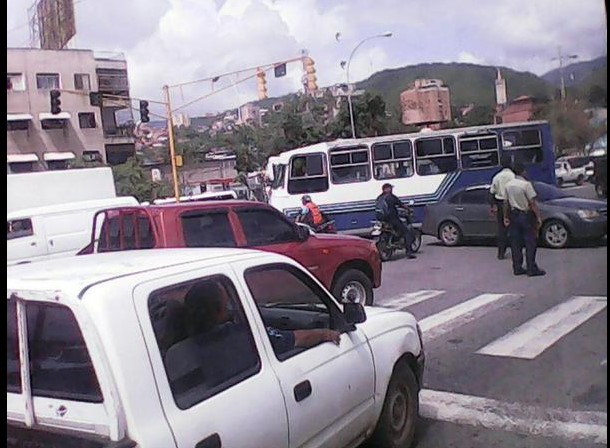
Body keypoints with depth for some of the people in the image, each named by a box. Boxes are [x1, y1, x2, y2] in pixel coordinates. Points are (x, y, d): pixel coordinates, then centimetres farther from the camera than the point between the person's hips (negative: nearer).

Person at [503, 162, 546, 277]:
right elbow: (532, 203, -17)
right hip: (526, 215, -6)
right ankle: (532, 269, 2)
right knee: (530, 243, 0)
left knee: (515, 243, 9)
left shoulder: (508, 185, 2)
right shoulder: (526, 184, -16)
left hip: (514, 215, 6)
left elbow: (506, 202, 8)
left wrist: (506, 217, 16)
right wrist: (538, 217, -12)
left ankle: (517, 268, 13)